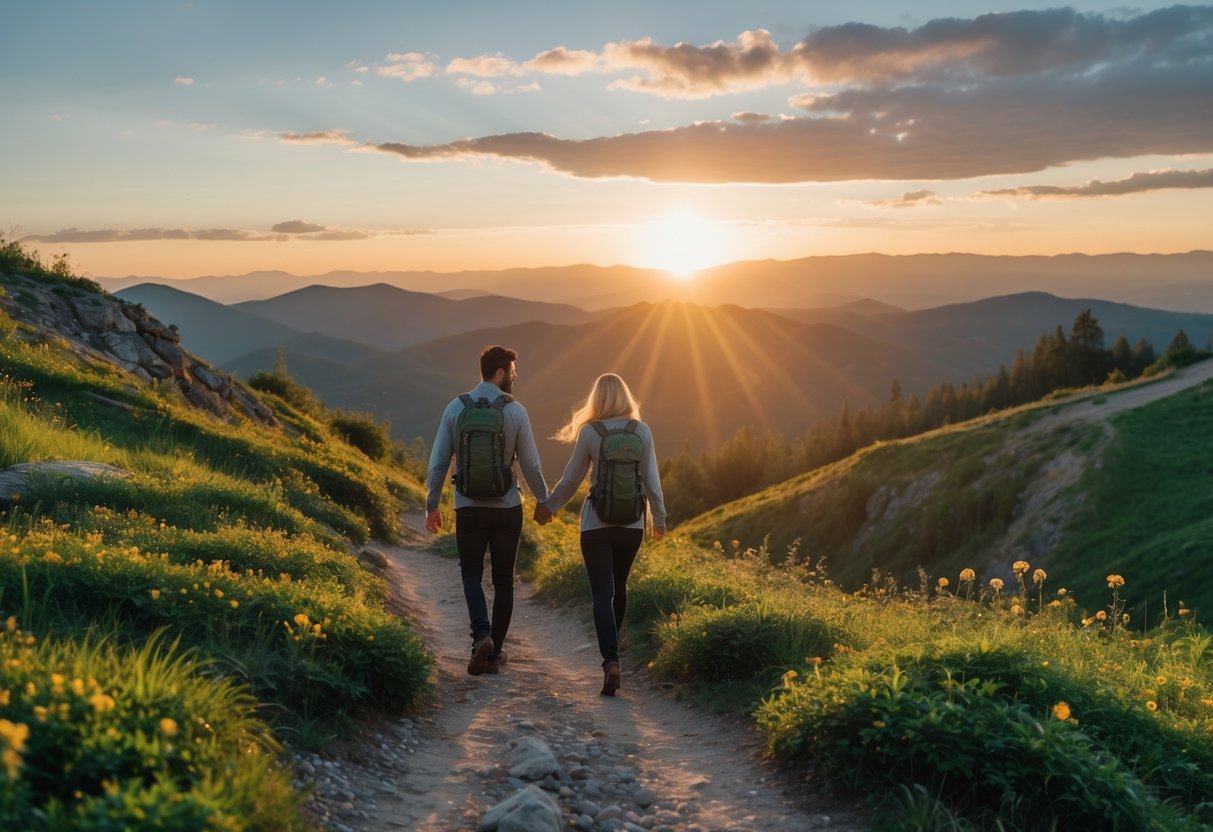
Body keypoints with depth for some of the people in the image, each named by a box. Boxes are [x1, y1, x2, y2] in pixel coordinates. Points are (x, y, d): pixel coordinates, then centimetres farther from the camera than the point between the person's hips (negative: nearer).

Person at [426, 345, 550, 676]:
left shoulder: (455, 408, -2)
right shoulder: (515, 412, -6)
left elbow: (438, 462, 0)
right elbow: (531, 465, -3)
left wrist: (432, 505, 9)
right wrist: (544, 501, 12)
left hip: (469, 508, 1)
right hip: (507, 508, -1)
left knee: (471, 574, 14)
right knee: (503, 579, 12)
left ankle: (482, 635, -10)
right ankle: (495, 652, 16)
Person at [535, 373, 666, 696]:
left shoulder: (589, 432, -8)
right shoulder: (642, 431, -3)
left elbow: (571, 479, 0)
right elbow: (652, 481, -1)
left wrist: (548, 506, 16)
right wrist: (659, 519, 12)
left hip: (596, 523, -3)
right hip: (632, 523, 3)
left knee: (602, 592, -2)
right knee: (619, 587, 21)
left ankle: (611, 660, -17)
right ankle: (611, 649, 36)